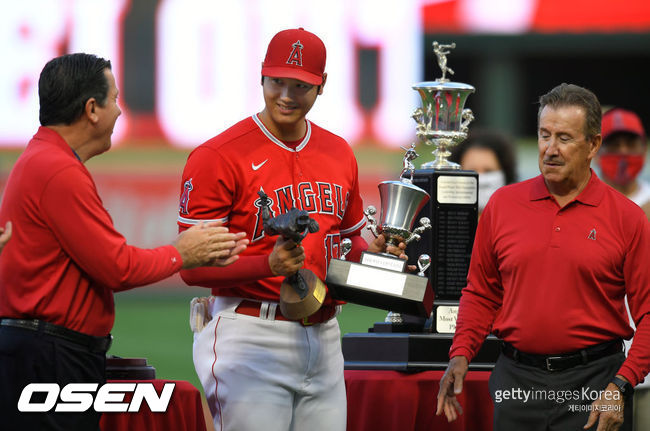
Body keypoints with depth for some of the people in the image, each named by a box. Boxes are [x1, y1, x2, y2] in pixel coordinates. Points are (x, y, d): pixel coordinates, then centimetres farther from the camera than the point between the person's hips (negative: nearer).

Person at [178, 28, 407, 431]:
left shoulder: (339, 154, 13)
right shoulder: (217, 157, -8)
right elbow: (193, 267, -11)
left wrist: (373, 253, 3)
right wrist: (269, 265, -26)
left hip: (324, 335, 6)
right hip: (250, 334, -6)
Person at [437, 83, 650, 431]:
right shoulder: (503, 204, 7)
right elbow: (481, 293, 14)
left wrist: (620, 386, -12)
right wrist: (461, 355, 0)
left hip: (592, 382, -2)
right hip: (516, 380, 2)